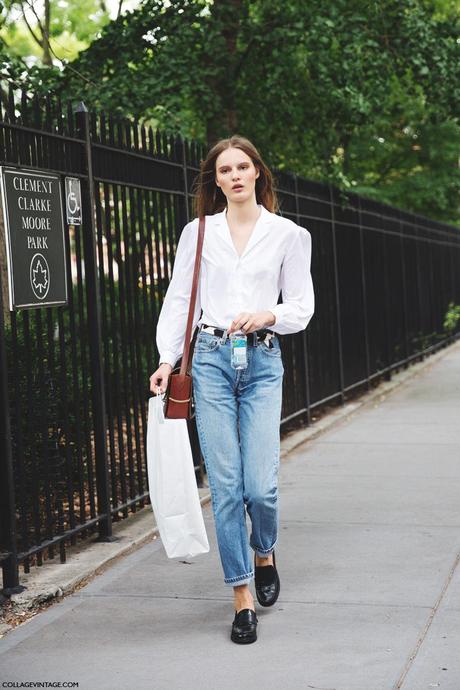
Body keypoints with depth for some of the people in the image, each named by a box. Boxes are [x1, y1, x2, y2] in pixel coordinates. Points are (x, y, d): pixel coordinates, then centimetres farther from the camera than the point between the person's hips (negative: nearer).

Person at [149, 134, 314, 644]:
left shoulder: (287, 234, 6)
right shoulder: (198, 232, 8)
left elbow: (302, 307, 6)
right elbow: (178, 299, 7)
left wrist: (267, 315, -14)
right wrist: (167, 358, -3)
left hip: (262, 362, 0)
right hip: (211, 359, 1)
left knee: (262, 485, -6)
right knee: (225, 485, -3)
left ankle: (264, 553, 28)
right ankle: (242, 593, 9)